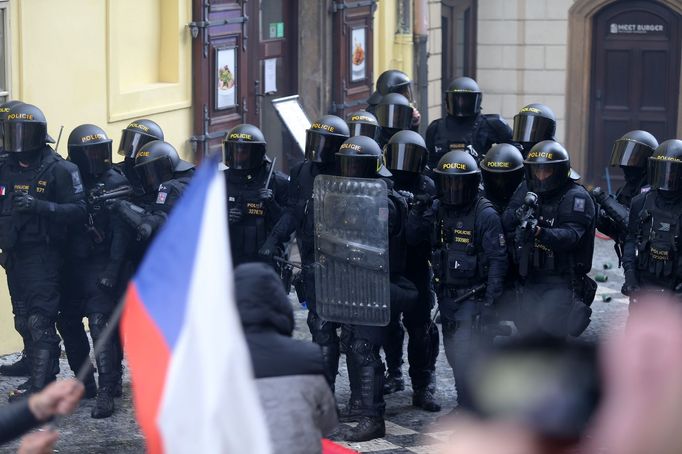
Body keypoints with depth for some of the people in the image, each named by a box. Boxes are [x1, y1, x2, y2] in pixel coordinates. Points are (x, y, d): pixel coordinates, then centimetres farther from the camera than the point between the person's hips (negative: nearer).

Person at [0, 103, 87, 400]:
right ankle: (42, 374, 26)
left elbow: (78, 211, -17)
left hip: (44, 255, -7)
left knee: (39, 320, -12)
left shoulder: (58, 170, -9)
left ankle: (39, 387, -12)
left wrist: (39, 206, -28)